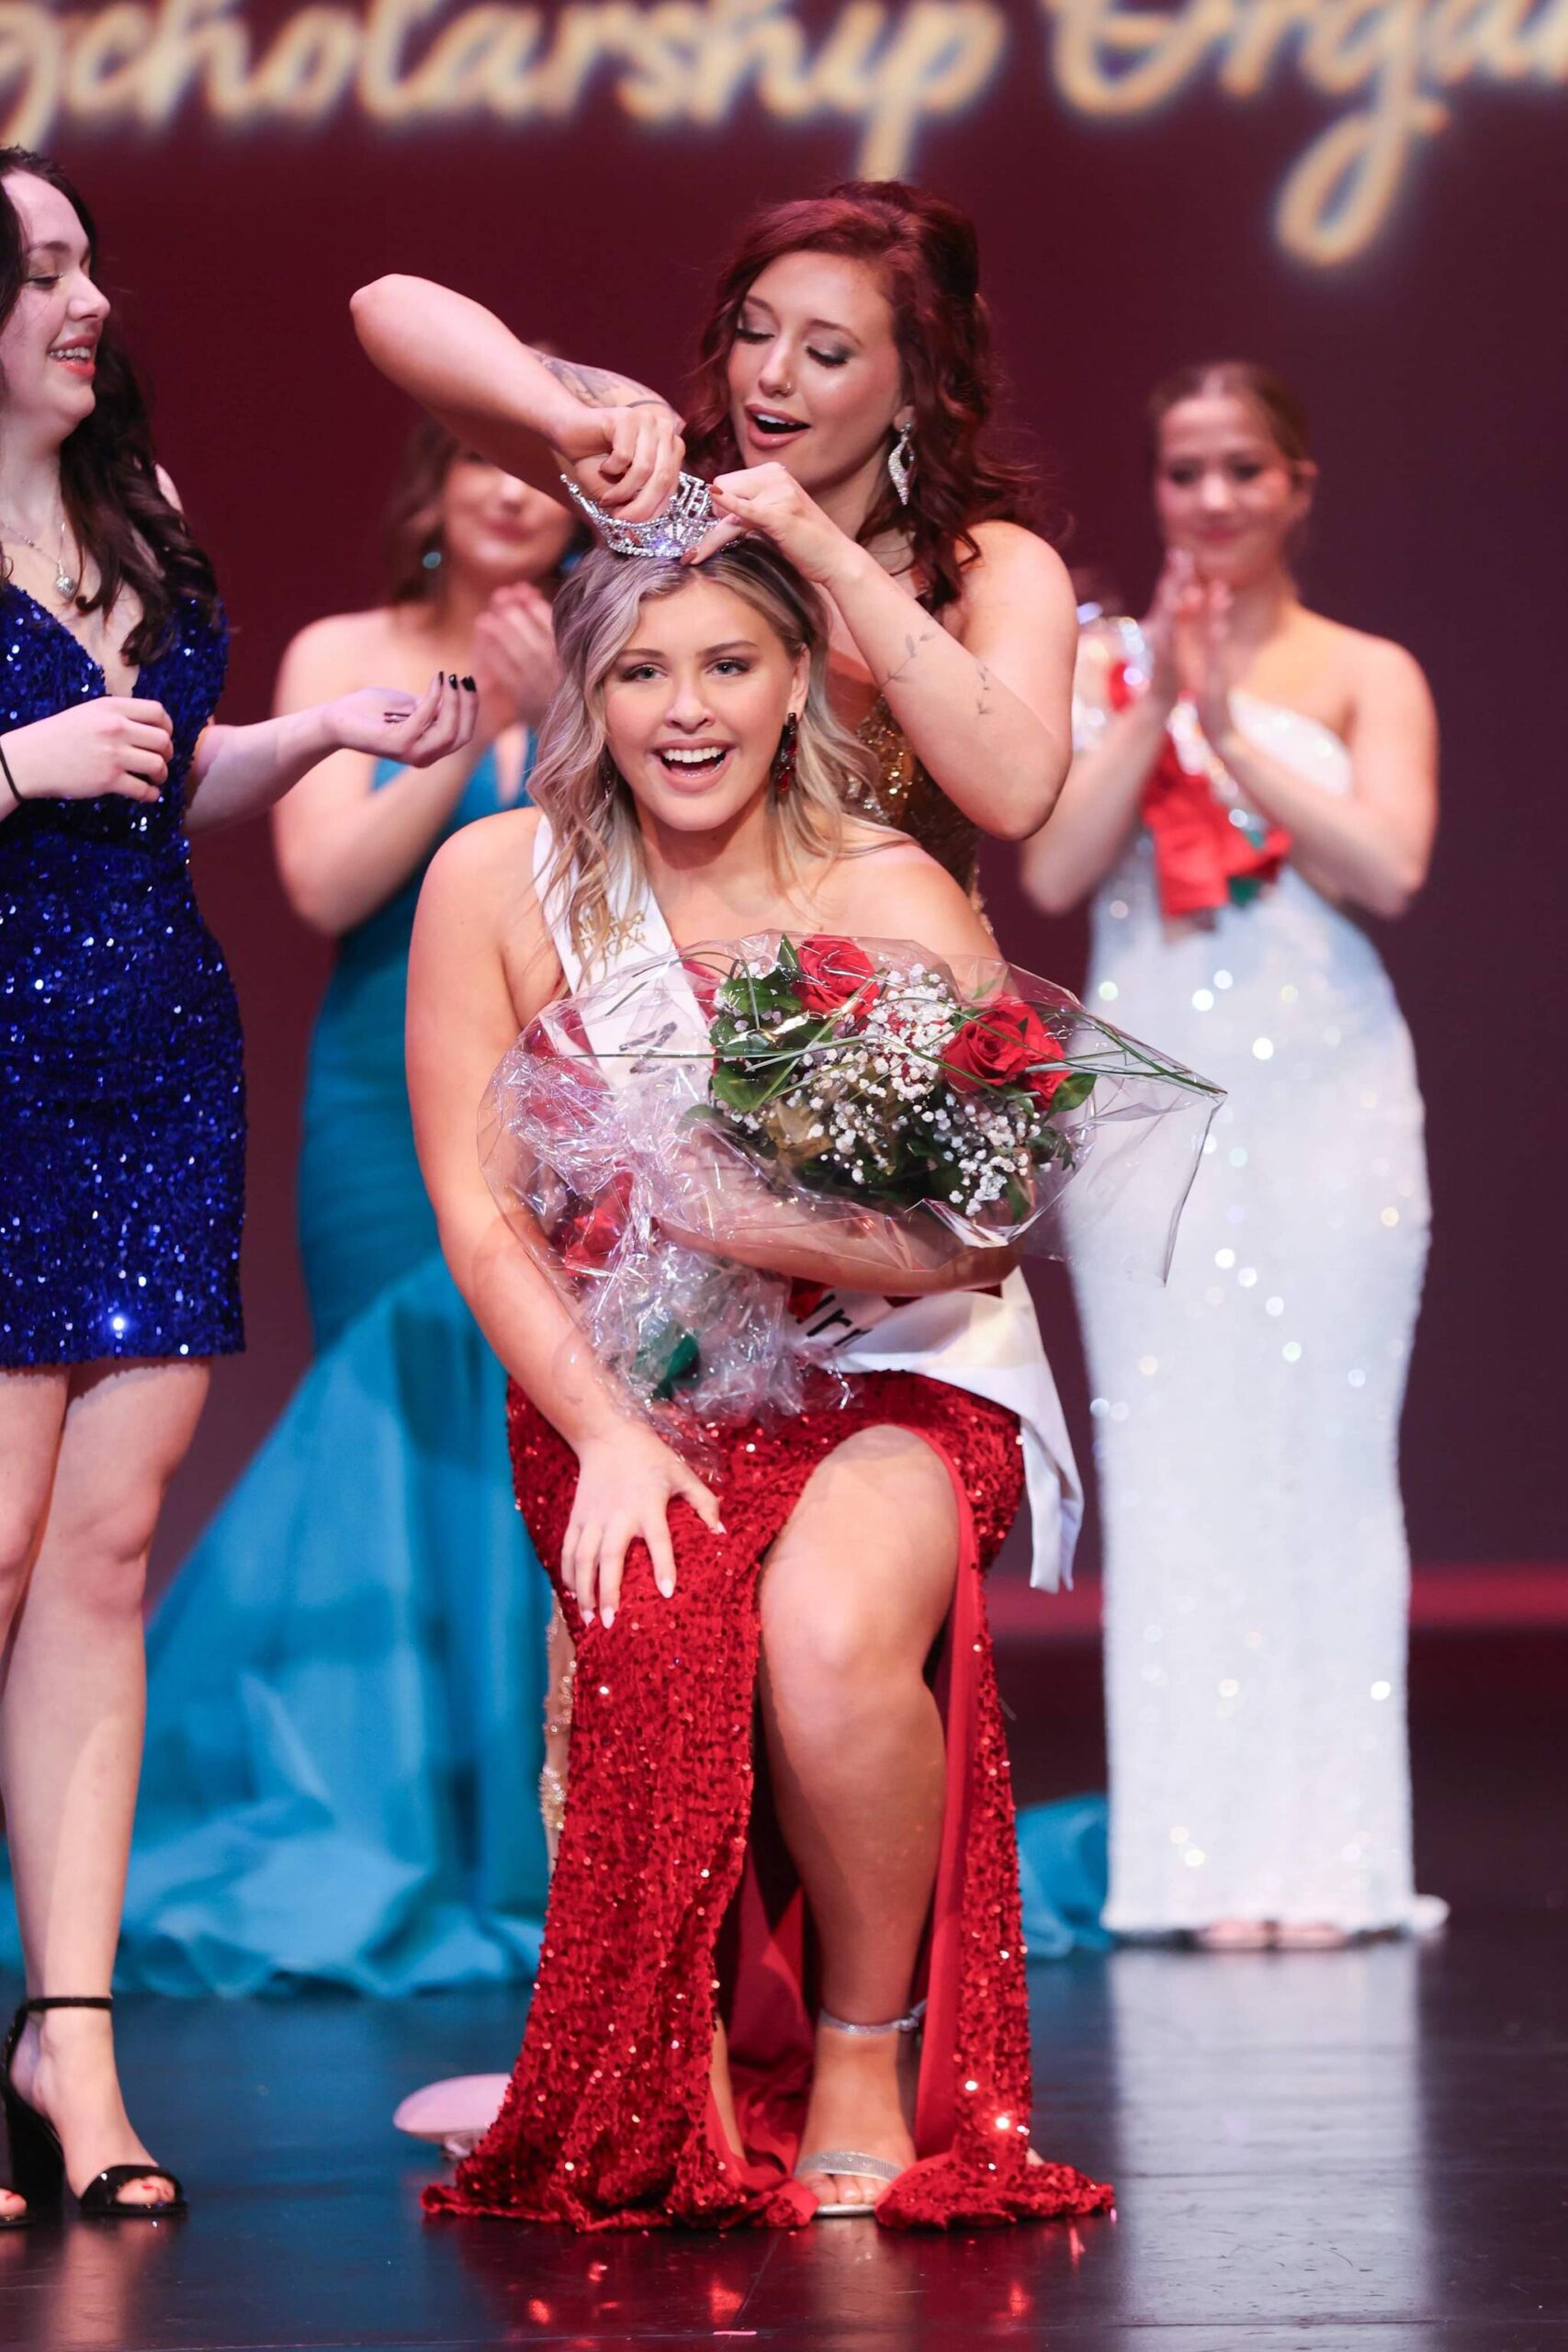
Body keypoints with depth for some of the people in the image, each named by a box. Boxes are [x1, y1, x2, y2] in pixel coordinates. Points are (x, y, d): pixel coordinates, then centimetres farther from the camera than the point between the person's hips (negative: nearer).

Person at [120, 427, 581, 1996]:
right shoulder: (343, 657, 5)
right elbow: (328, 883, -6)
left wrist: (556, 720, -18)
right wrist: (472, 727, -12)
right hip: (391, 1116, -1)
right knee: (413, 1441, -2)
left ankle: (544, 1844, 5)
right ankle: (377, 1848, 7)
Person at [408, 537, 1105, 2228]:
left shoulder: (890, 900, -8)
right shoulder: (498, 884, -3)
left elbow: (975, 1234, -17)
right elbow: (476, 1213, -3)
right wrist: (606, 1434, -17)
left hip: (890, 1379, -1)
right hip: (616, 1388, 1)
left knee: (832, 1628, -33)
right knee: (669, 1632, -32)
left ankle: (866, 2059, -10)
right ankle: (685, 2107, -13)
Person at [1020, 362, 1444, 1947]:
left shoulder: (1368, 677, 6)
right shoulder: (1101, 666, 9)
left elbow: (1387, 867, -10)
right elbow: (1052, 871, -3)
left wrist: (1229, 719, -10)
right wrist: (1157, 703, -9)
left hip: (1327, 1099, -1)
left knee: (1323, 1457, -3)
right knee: (1174, 1461, -2)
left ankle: (1326, 1855, 1)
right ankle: (1201, 1857, 1)